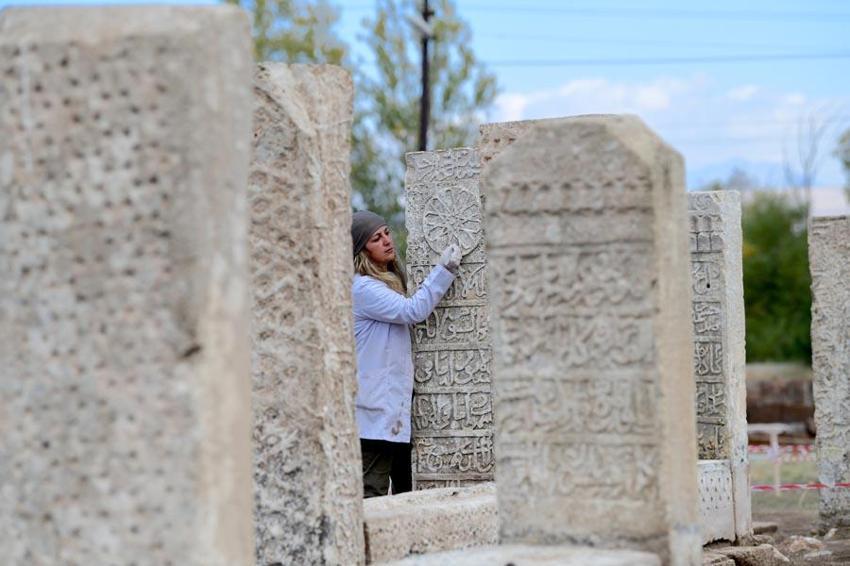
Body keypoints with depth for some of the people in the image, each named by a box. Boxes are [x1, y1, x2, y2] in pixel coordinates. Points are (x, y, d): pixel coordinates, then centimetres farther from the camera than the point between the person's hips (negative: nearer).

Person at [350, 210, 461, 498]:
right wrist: (443, 270, -19)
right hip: (376, 407, -10)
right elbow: (412, 311, -21)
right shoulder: (362, 287, -13)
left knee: (408, 488, 11)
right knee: (373, 491, -11)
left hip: (397, 400, 10)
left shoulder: (390, 281, 17)